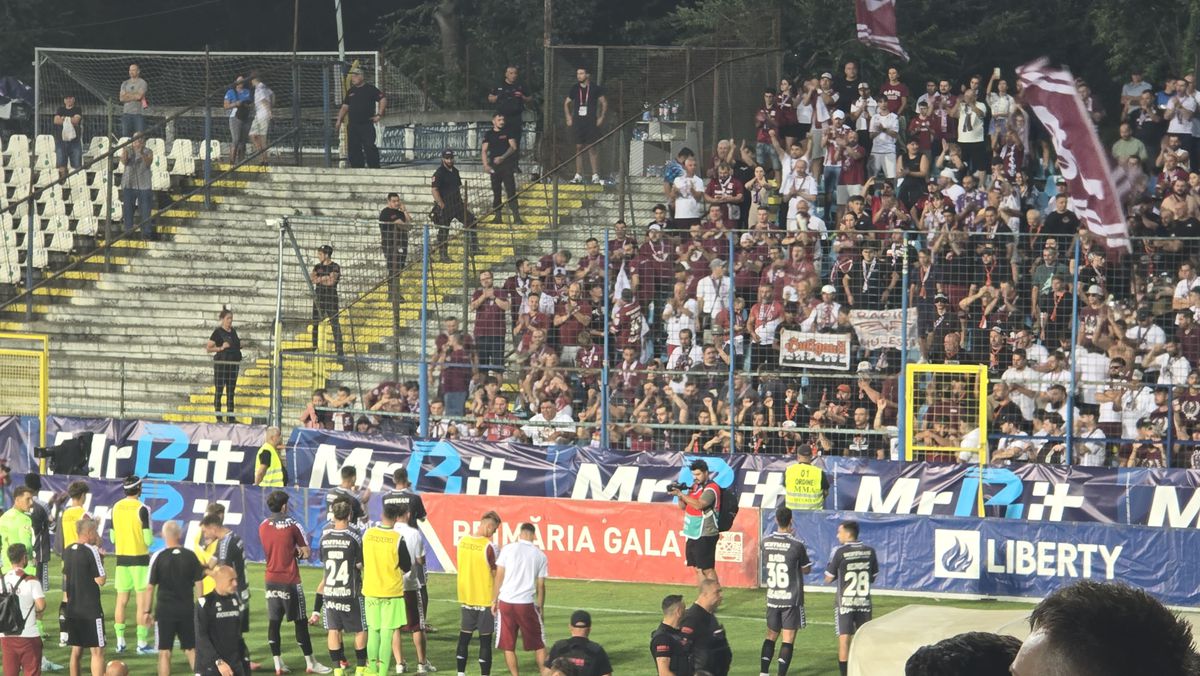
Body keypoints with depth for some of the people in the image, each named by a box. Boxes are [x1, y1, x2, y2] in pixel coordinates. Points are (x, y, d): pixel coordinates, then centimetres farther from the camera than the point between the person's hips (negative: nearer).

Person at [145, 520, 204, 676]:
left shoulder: (158, 557, -8)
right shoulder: (190, 555, -1)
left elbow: (151, 586, -6)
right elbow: (199, 583, 3)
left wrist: (148, 610, 2)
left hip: (165, 610, -2)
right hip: (187, 609, 2)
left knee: (164, 652, 2)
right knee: (191, 649, 13)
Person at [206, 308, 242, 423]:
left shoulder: (233, 331, 12)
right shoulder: (218, 332, -7)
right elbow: (208, 348, -9)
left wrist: (240, 345, 4)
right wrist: (221, 348, -20)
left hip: (233, 364, 7)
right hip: (221, 363, -7)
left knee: (231, 391, 9)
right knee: (219, 390, -2)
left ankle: (230, 417, 14)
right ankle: (218, 417, 1)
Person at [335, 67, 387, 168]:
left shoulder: (370, 89, 0)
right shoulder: (350, 91, 16)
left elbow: (383, 99, -2)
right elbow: (345, 106, 20)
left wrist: (379, 115, -8)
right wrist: (339, 121, 12)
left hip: (367, 125, -6)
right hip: (352, 125, 6)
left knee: (369, 147, -13)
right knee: (353, 149, 3)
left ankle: (375, 168, -11)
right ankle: (357, 168, 8)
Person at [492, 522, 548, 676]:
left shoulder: (508, 549, 1)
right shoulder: (540, 555, 4)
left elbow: (499, 576, 1)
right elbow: (541, 585, 6)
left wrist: (495, 599, 9)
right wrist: (540, 607, 16)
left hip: (506, 601, 0)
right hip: (527, 604, 0)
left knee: (508, 645, 8)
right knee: (539, 644, 12)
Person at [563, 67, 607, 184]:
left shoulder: (595, 89, 0)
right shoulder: (575, 89, 9)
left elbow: (604, 102, 6)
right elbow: (566, 103, 20)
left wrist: (601, 117, -2)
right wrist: (568, 117, 9)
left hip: (591, 122, -3)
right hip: (578, 122, 3)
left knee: (592, 148, -7)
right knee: (578, 148, 3)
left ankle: (595, 176, -5)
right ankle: (578, 175, 7)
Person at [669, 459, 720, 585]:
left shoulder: (711, 488, -12)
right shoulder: (695, 486, 13)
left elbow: (699, 505, -26)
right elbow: (683, 506, 16)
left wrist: (682, 494, -26)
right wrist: (679, 496, -4)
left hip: (705, 536, -8)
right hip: (694, 534, 8)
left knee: (707, 569, -8)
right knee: (698, 569, 9)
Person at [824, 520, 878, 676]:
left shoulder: (840, 553, -11)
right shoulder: (869, 552, 1)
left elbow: (828, 579, -4)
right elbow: (873, 577, 11)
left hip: (845, 603, -4)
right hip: (864, 603, 4)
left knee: (844, 640, -2)